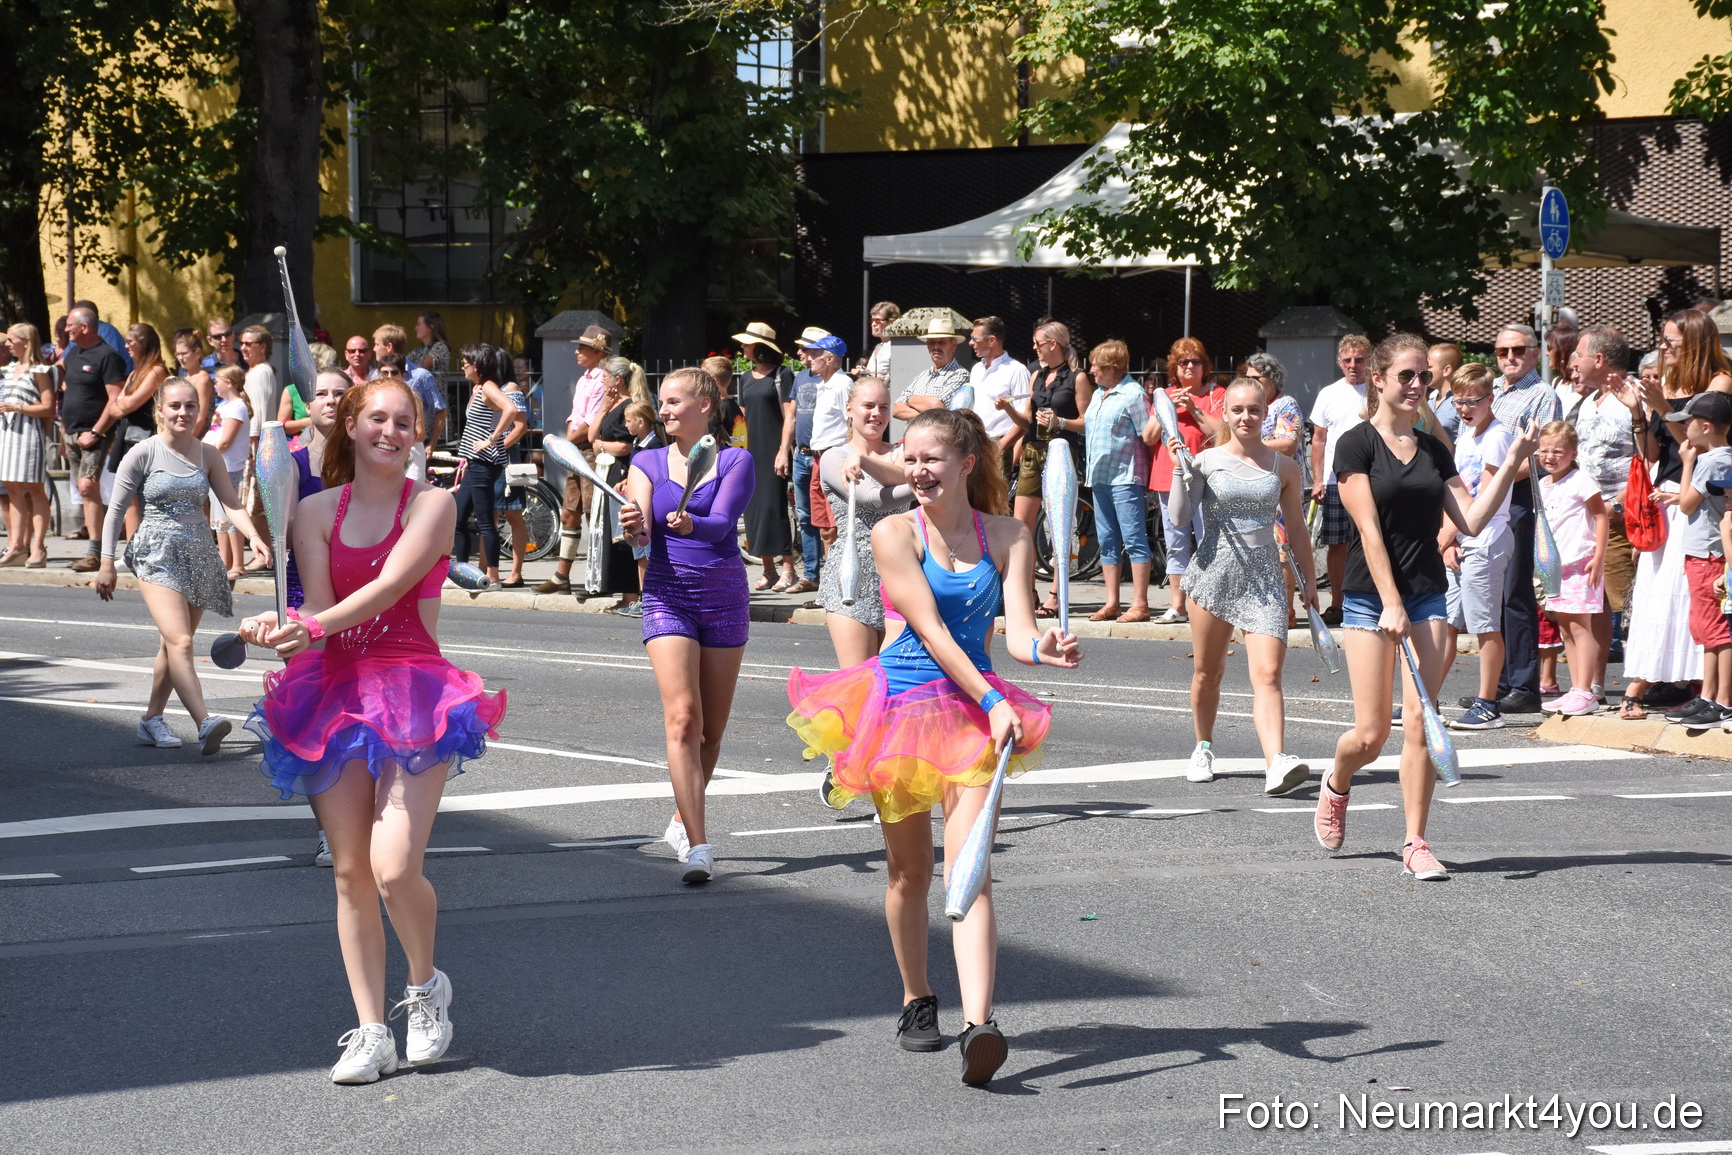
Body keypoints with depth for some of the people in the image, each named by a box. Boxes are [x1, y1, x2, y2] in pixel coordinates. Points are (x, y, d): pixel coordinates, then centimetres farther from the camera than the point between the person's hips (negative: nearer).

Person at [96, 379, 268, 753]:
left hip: (199, 554, 5)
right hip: (157, 554, -5)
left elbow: (231, 503, 2)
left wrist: (253, 536, -17)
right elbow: (116, 509, 2)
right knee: (180, 641, -19)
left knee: (174, 644, 11)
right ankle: (205, 723, -32)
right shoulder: (144, 453, -3)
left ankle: (152, 719, 26)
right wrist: (106, 563, 0)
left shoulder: (208, 455, 6)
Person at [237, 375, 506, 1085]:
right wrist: (280, 632, -24)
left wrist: (316, 627, -30)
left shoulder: (433, 505, -1)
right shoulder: (316, 512, 8)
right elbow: (318, 608, -1)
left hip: (415, 688, -3)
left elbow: (390, 586, -16)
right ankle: (371, 1033, 9)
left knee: (394, 869, -15)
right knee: (350, 872, 2)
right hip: (336, 689, 3)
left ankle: (426, 985, 14)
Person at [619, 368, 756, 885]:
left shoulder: (735, 460, 2)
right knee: (682, 717, -15)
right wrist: (634, 526, -29)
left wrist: (691, 524, -34)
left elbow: (721, 523, -13)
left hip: (724, 595, 1)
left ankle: (683, 819, 31)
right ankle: (697, 844, -19)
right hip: (667, 595, 0)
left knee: (712, 727, 9)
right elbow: (641, 527, -6)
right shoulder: (648, 463, 8)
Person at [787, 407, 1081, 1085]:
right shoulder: (895, 534, -6)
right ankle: (916, 1003, 32)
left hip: (973, 709, 0)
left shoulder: (1008, 536, 2)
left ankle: (978, 1026, -26)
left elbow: (1018, 626, -8)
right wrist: (992, 702, -22)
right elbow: (931, 630, -14)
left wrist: (1041, 649, -32)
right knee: (909, 869, 11)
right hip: (901, 699, 0)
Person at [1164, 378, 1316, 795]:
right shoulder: (1207, 461, 1)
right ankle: (1204, 748, 35)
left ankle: (1276, 763, -29)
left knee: (1268, 674, -14)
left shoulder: (1284, 467, 6)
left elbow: (1296, 526, 16)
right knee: (1208, 671, 12)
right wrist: (1179, 469, -14)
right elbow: (1180, 517, -7)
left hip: (1265, 578, 0)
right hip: (1214, 572, 0)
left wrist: (1308, 578, 16)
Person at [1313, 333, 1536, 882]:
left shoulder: (1432, 450, 11)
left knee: (1418, 723, -3)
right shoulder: (1357, 444, -5)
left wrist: (1512, 463, -4)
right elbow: (1369, 529, -12)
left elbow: (1471, 520, 4)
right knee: (1371, 733, -4)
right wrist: (1391, 605, -18)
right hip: (1369, 597, -4)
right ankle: (1335, 788, 28)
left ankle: (1416, 843, 2)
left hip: (1427, 595, 4)